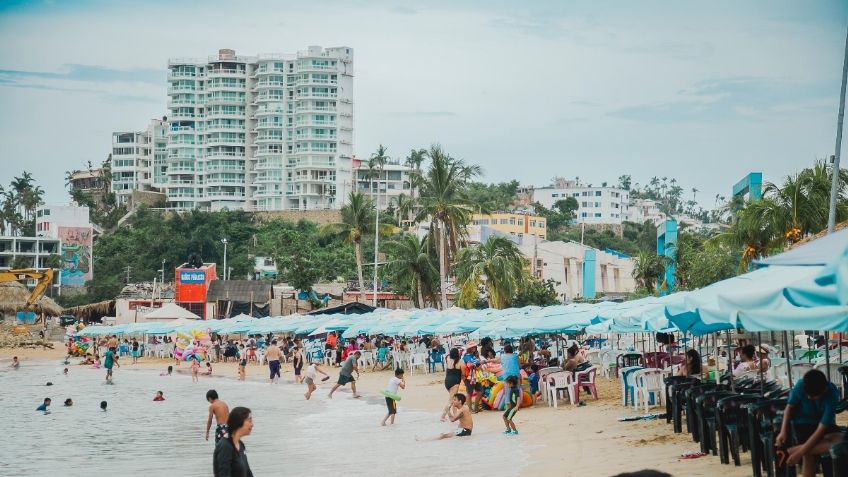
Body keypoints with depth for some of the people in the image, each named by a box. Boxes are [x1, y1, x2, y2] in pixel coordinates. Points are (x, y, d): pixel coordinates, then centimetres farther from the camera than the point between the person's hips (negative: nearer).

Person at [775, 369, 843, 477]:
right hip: (804, 423, 0)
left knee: (840, 443, -30)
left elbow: (821, 428, -30)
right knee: (810, 459, -21)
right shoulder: (800, 386, -23)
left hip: (825, 425, 0)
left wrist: (799, 452, -33)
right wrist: (783, 431, -16)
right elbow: (790, 406, -3)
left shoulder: (831, 395, -29)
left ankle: (791, 451, -27)